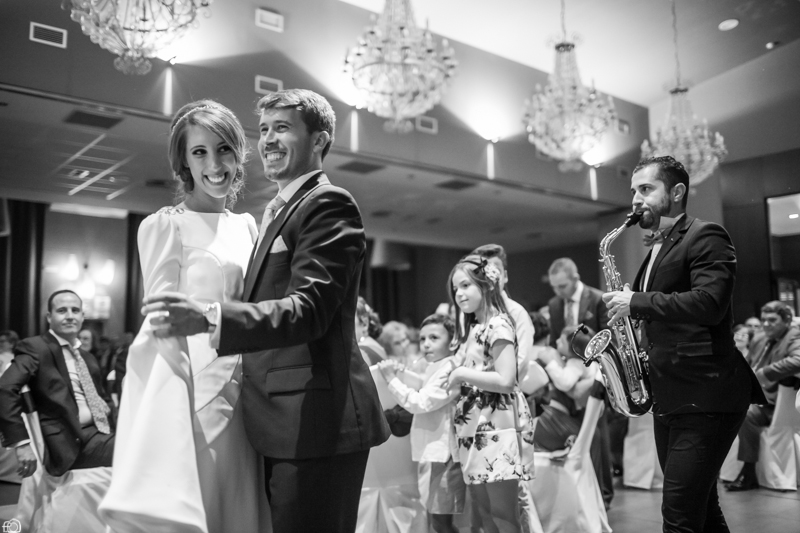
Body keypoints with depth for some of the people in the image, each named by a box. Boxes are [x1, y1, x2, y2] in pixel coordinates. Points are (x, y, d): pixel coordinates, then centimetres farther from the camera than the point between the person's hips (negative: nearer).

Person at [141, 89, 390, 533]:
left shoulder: (329, 204, -9)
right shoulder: (277, 212, 20)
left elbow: (309, 308, -22)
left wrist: (209, 318, -33)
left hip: (315, 422, -9)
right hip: (280, 427, 9)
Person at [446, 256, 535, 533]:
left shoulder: (498, 324, -13)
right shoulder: (472, 328, 14)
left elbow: (506, 381, -22)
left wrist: (461, 374, -16)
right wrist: (453, 377, 0)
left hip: (498, 426, -9)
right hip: (475, 428, 9)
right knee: (485, 509, 15)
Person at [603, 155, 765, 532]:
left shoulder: (706, 237, -7)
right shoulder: (656, 251, 19)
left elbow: (709, 303, -24)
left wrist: (636, 303, -19)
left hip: (706, 396, -9)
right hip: (669, 398, 9)